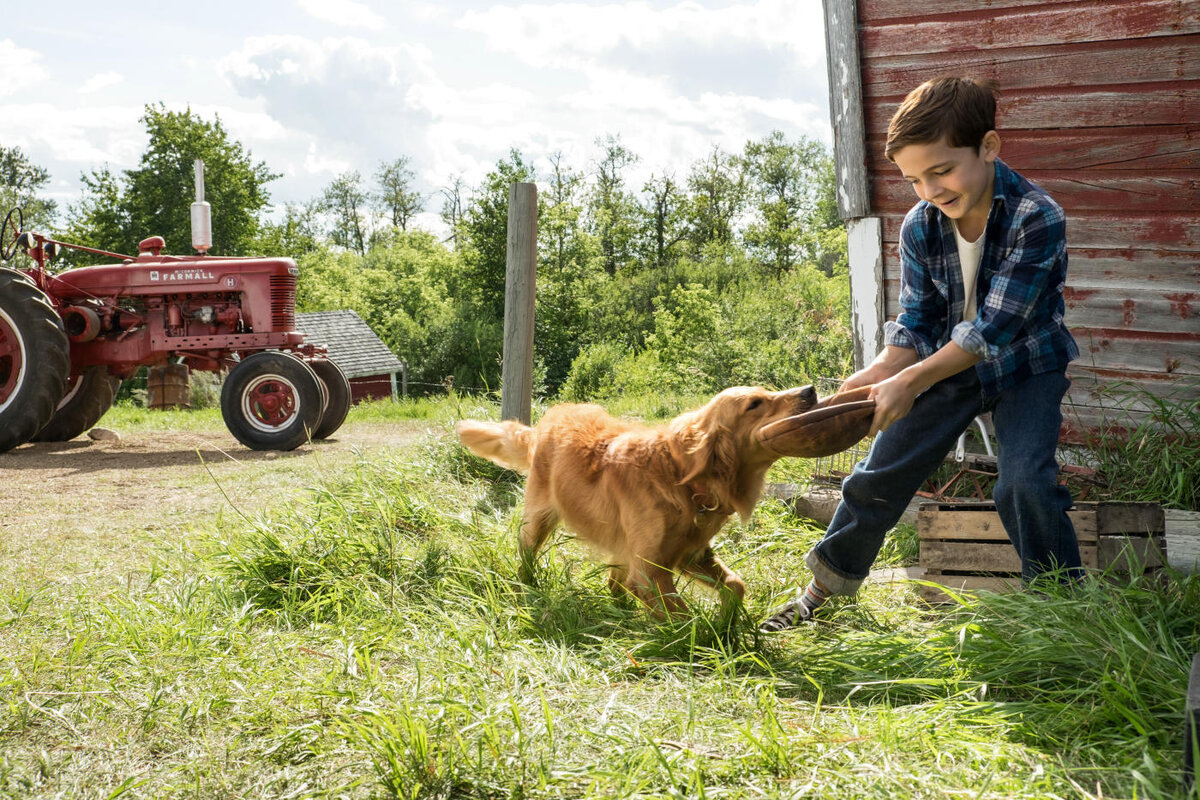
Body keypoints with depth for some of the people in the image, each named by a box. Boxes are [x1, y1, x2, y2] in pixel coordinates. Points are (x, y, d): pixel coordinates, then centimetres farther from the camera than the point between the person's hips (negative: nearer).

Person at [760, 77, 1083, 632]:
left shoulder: (1038, 219, -28)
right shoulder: (920, 227, -14)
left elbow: (994, 329, -30)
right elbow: (916, 322, -7)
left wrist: (909, 382, -35)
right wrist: (881, 372, -26)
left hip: (1024, 364, -4)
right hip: (946, 363, 4)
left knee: (1024, 485, -24)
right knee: (878, 478, 4)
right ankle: (821, 590, 21)